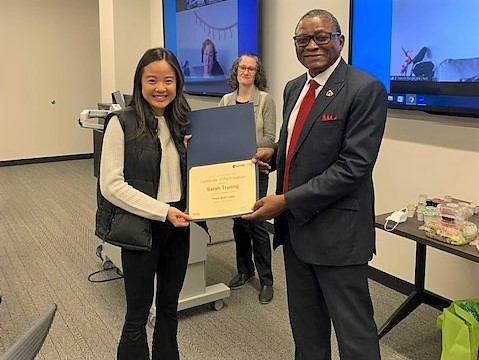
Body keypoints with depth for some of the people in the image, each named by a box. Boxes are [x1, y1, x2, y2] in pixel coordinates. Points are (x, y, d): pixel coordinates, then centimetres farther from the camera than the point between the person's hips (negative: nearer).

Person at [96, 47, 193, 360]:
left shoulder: (185, 123, 5)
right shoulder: (122, 124, -10)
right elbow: (111, 185, -15)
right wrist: (162, 211, -20)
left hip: (179, 226, 5)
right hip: (140, 228, -5)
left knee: (169, 307, 19)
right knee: (138, 314, 10)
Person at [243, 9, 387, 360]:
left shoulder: (365, 89, -14)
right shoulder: (294, 88, 11)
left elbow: (353, 166, -20)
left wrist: (286, 201, -20)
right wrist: (274, 151, -1)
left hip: (336, 229, -7)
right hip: (295, 225, 8)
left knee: (353, 330, 6)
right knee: (305, 324, 21)